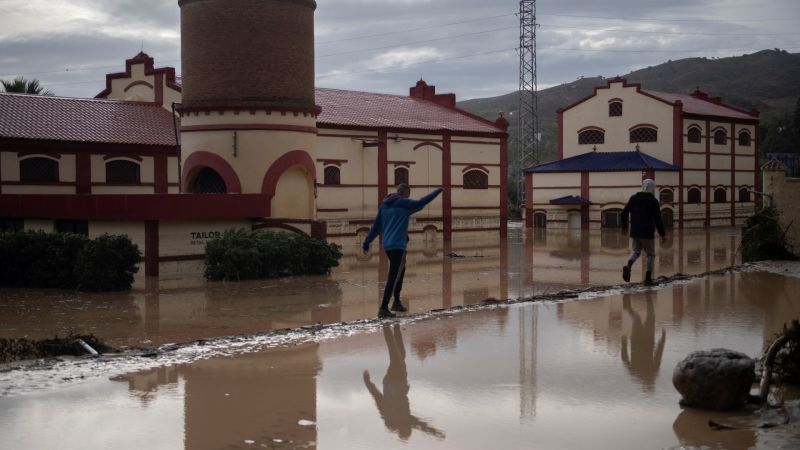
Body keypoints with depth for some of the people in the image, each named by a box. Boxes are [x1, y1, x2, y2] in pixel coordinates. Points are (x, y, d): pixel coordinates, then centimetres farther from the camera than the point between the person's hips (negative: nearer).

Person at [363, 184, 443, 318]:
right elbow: (421, 203, -8)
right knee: (394, 277, -9)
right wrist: (437, 191, 6)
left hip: (387, 244, 9)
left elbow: (376, 225, 16)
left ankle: (397, 302, 29)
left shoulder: (384, 205, 15)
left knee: (400, 271, 24)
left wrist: (367, 242, 17)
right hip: (398, 245, -9)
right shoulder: (404, 203, -6)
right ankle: (383, 308, -15)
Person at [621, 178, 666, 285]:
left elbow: (624, 213, 6)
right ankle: (648, 278, 2)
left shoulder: (634, 198, 6)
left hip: (634, 232, 4)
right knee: (651, 254, 9)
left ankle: (628, 266, -14)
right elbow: (658, 220, -10)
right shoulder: (653, 201, -6)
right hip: (647, 233, -4)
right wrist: (662, 234, -4)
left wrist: (624, 226, 19)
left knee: (636, 252, 16)